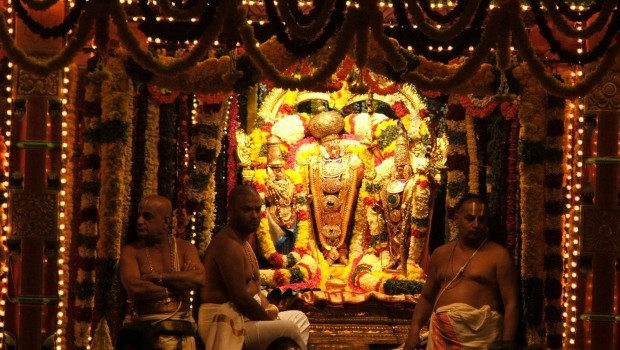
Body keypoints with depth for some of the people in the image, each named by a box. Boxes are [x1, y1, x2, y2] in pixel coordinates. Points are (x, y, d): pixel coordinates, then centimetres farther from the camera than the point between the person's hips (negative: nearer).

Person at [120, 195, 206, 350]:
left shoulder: (184, 248, 10)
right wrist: (180, 282, -6)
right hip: (142, 332, -2)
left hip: (180, 334, 2)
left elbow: (199, 278, -8)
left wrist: (159, 277, -10)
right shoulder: (131, 251, 3)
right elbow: (134, 288, -15)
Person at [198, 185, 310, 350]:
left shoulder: (242, 241, 16)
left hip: (243, 317, 11)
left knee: (299, 318, 20)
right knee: (289, 329, -23)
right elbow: (240, 297, -25)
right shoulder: (228, 245, -18)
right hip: (227, 323, -11)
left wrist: (270, 310, -2)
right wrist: (273, 322, -14)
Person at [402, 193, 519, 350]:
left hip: (481, 337, -4)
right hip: (442, 336, 4)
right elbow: (427, 297, 18)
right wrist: (414, 330, 4)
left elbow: (511, 304, -6)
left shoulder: (499, 255, -2)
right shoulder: (441, 254, 12)